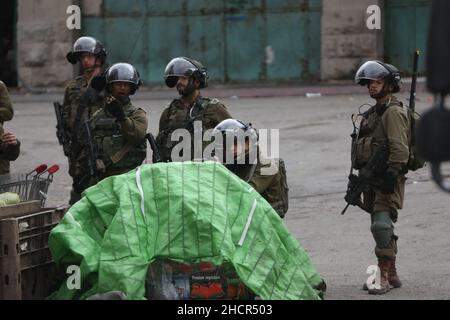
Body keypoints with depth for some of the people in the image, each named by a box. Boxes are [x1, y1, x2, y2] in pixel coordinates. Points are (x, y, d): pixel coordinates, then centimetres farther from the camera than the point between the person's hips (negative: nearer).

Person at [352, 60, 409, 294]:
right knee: (380, 227, 14)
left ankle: (383, 277, -17)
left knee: (382, 225, -18)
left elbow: (399, 148, -20)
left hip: (388, 179, -10)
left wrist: (392, 174, -25)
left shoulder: (394, 112, -11)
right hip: (372, 180, 10)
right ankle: (391, 274, 23)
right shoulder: (373, 113, 20)